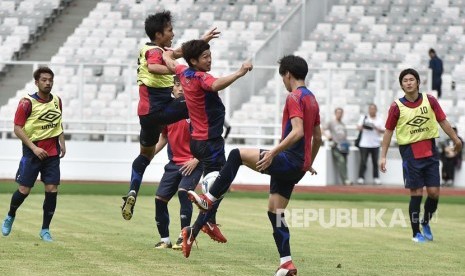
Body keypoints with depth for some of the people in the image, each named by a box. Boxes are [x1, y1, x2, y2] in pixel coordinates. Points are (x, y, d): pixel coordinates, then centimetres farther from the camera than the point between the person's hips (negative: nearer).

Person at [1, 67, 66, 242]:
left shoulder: (57, 101, 7)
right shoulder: (28, 102, -11)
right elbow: (18, 128, -12)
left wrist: (62, 142, 11)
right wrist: (34, 147, -18)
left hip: (52, 153, 4)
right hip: (32, 152, -4)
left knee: (52, 190, -5)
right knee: (24, 190, -1)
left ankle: (45, 229, 5)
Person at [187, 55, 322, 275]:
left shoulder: (294, 98, -11)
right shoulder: (312, 99, 18)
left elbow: (297, 132, -25)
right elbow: (317, 137, 25)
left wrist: (273, 152, -28)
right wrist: (309, 163, 35)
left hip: (289, 160, -9)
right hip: (298, 166, 9)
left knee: (237, 155, -6)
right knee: (275, 211, 10)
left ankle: (210, 199, -5)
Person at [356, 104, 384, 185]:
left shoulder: (379, 120, 13)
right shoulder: (364, 118, 8)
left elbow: (383, 131, 7)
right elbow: (359, 128, 0)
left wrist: (377, 128, -13)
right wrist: (363, 126, -21)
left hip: (375, 144, 2)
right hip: (364, 144, -2)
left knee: (375, 162, 3)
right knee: (363, 162, -7)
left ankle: (376, 178, 8)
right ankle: (361, 178, -5)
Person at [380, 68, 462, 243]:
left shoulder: (430, 100, 0)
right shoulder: (397, 107, -6)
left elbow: (443, 121, 7)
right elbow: (388, 131, 0)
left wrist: (456, 139, 4)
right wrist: (383, 156, -3)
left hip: (430, 151, 3)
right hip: (410, 153, -3)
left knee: (434, 192, 0)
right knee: (416, 194, -2)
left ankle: (426, 223, 26)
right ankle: (416, 233, 9)